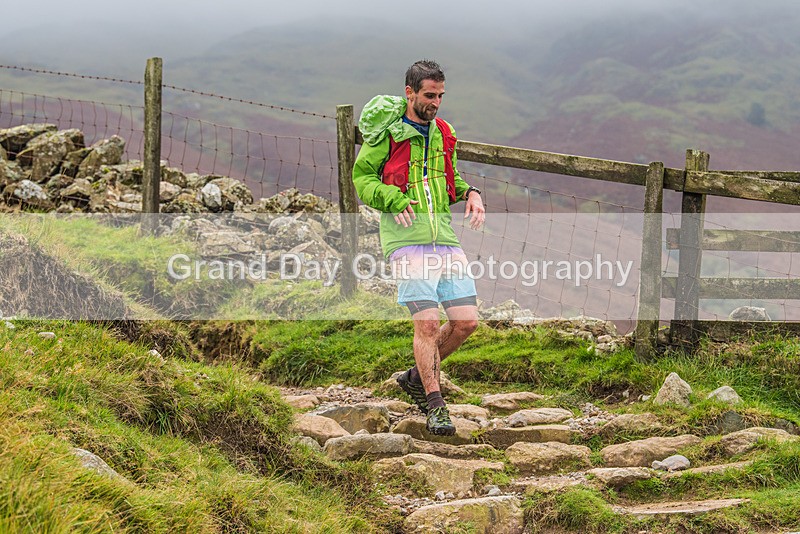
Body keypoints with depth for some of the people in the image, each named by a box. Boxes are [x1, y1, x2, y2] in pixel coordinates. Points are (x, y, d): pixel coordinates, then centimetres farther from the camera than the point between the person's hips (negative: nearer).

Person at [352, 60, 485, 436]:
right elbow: (362, 176, 2)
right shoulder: (387, 133, -1)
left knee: (466, 321, -1)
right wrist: (392, 200, -14)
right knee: (427, 322, -12)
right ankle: (435, 407, 0)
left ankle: (417, 377, 22)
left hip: (445, 236, 6)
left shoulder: (443, 133, 16)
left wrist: (471, 194, 7)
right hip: (407, 238, -6)